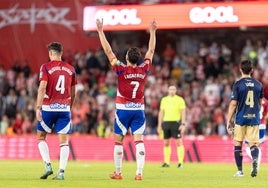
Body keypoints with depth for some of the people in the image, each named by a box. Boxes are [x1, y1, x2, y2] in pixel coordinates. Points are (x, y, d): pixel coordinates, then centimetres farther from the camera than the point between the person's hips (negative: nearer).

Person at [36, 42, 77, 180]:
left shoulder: (46, 67, -3)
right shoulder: (70, 69, 9)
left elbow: (42, 88, -12)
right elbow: (73, 93, 14)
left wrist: (38, 108, -12)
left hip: (49, 107, -3)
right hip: (65, 108, 3)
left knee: (41, 137, 14)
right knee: (64, 141, 2)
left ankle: (48, 165, 0)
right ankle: (61, 172, -5)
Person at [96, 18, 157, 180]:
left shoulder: (122, 69, -10)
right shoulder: (144, 70, -2)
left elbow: (108, 51, -9)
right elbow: (151, 51, 10)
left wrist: (101, 31, -5)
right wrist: (153, 31, 18)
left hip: (123, 109, -2)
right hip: (139, 109, 2)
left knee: (118, 141, 8)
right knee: (139, 140, -4)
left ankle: (118, 172, 12)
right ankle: (139, 172, -14)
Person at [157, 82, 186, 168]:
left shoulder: (180, 100, 0)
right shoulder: (164, 100, 11)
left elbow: (183, 112, -4)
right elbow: (161, 112, 15)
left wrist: (183, 124, -13)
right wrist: (159, 125, 10)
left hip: (176, 122, -4)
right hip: (166, 122, 4)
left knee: (179, 142, -7)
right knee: (166, 143, 5)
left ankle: (180, 162, -6)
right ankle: (166, 162, 10)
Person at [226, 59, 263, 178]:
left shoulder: (237, 84, -6)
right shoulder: (258, 85, 5)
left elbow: (233, 104, -8)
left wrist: (228, 121, -2)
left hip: (241, 119, -2)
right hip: (254, 119, 2)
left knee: (238, 144, 11)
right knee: (253, 144, 2)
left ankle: (240, 171, 12)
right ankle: (255, 160, -30)